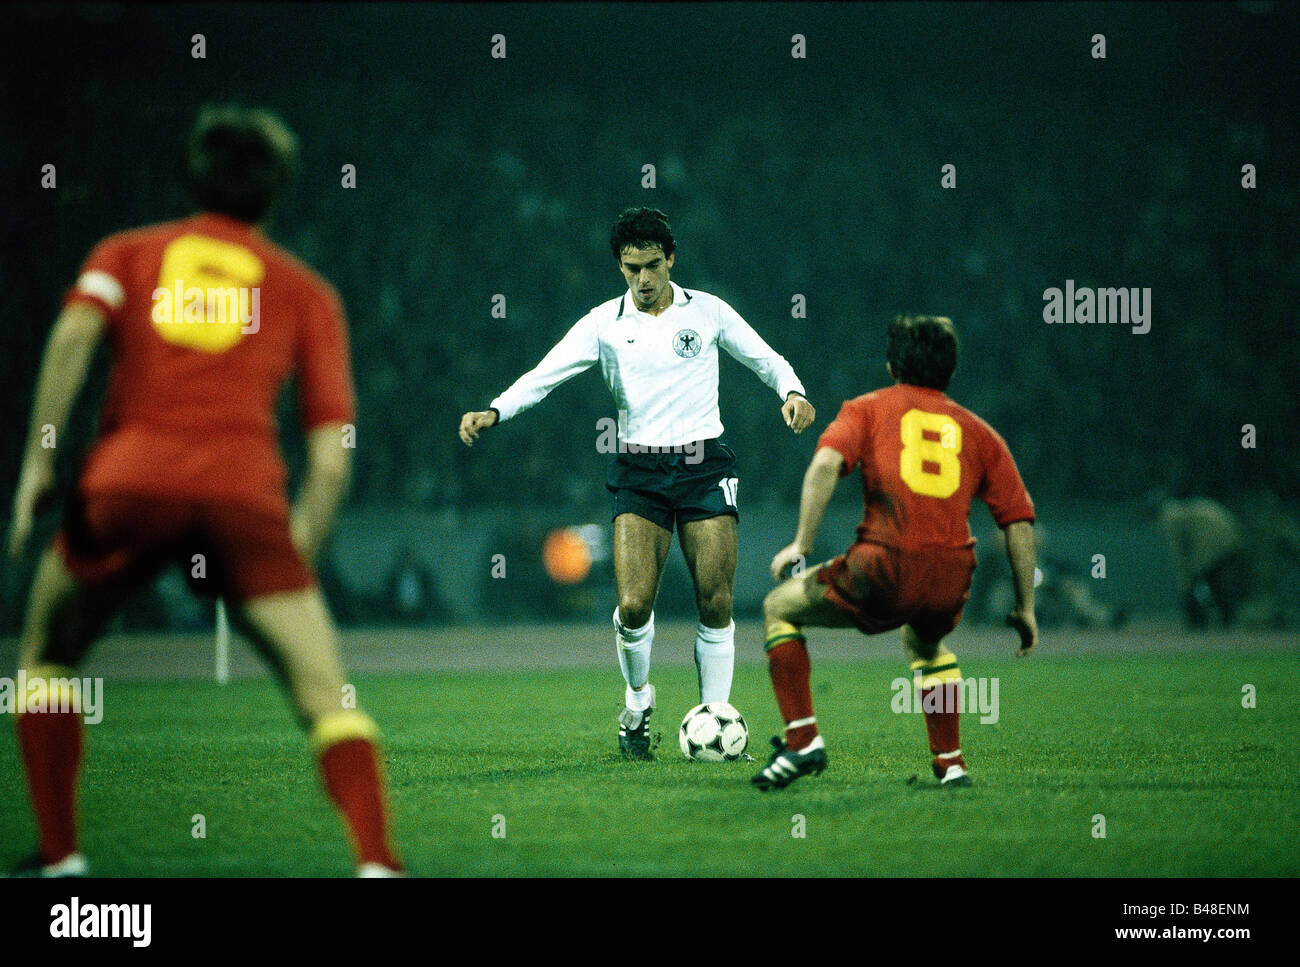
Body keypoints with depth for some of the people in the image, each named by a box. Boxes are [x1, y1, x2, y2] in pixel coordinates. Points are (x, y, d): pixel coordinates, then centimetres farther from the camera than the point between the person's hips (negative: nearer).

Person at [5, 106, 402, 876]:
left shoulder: (127, 254, 22)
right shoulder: (307, 292, 21)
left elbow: (75, 331, -1)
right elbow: (332, 457, 11)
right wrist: (296, 558, 18)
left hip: (128, 480, 1)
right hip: (248, 493, 0)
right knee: (327, 693, 2)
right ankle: (377, 862, -18)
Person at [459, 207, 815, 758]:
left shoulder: (708, 312, 5)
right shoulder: (604, 324, 4)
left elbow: (767, 360, 14)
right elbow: (544, 375, -2)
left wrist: (793, 392, -6)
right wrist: (494, 412, -17)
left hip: (704, 465, 0)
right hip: (639, 471, 0)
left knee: (716, 605, -6)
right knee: (633, 605, -13)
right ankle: (638, 704, 13)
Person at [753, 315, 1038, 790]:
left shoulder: (868, 409, 15)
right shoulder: (977, 430, 21)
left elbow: (826, 464, -6)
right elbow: (1019, 522, 15)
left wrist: (801, 545, -5)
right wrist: (1025, 608, 19)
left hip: (884, 571, -4)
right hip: (951, 581, 4)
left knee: (780, 607, 21)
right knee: (925, 643, 38)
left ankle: (803, 741, 9)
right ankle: (950, 764, 30)